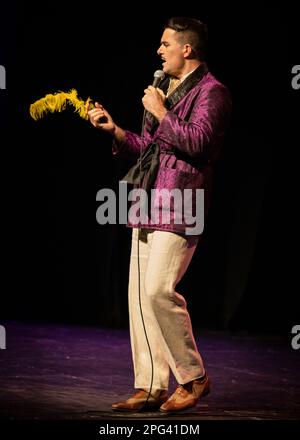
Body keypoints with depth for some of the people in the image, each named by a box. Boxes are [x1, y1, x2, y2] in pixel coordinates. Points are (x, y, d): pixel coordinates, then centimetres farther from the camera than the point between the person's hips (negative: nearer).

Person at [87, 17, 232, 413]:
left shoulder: (211, 91, -7)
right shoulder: (166, 88, 21)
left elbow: (198, 142, -21)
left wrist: (160, 112, -12)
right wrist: (115, 130, 15)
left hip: (180, 205, -9)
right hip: (150, 203, 9)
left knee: (158, 290, -17)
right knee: (139, 295, 5)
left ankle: (194, 377, -2)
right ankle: (151, 387, 10)